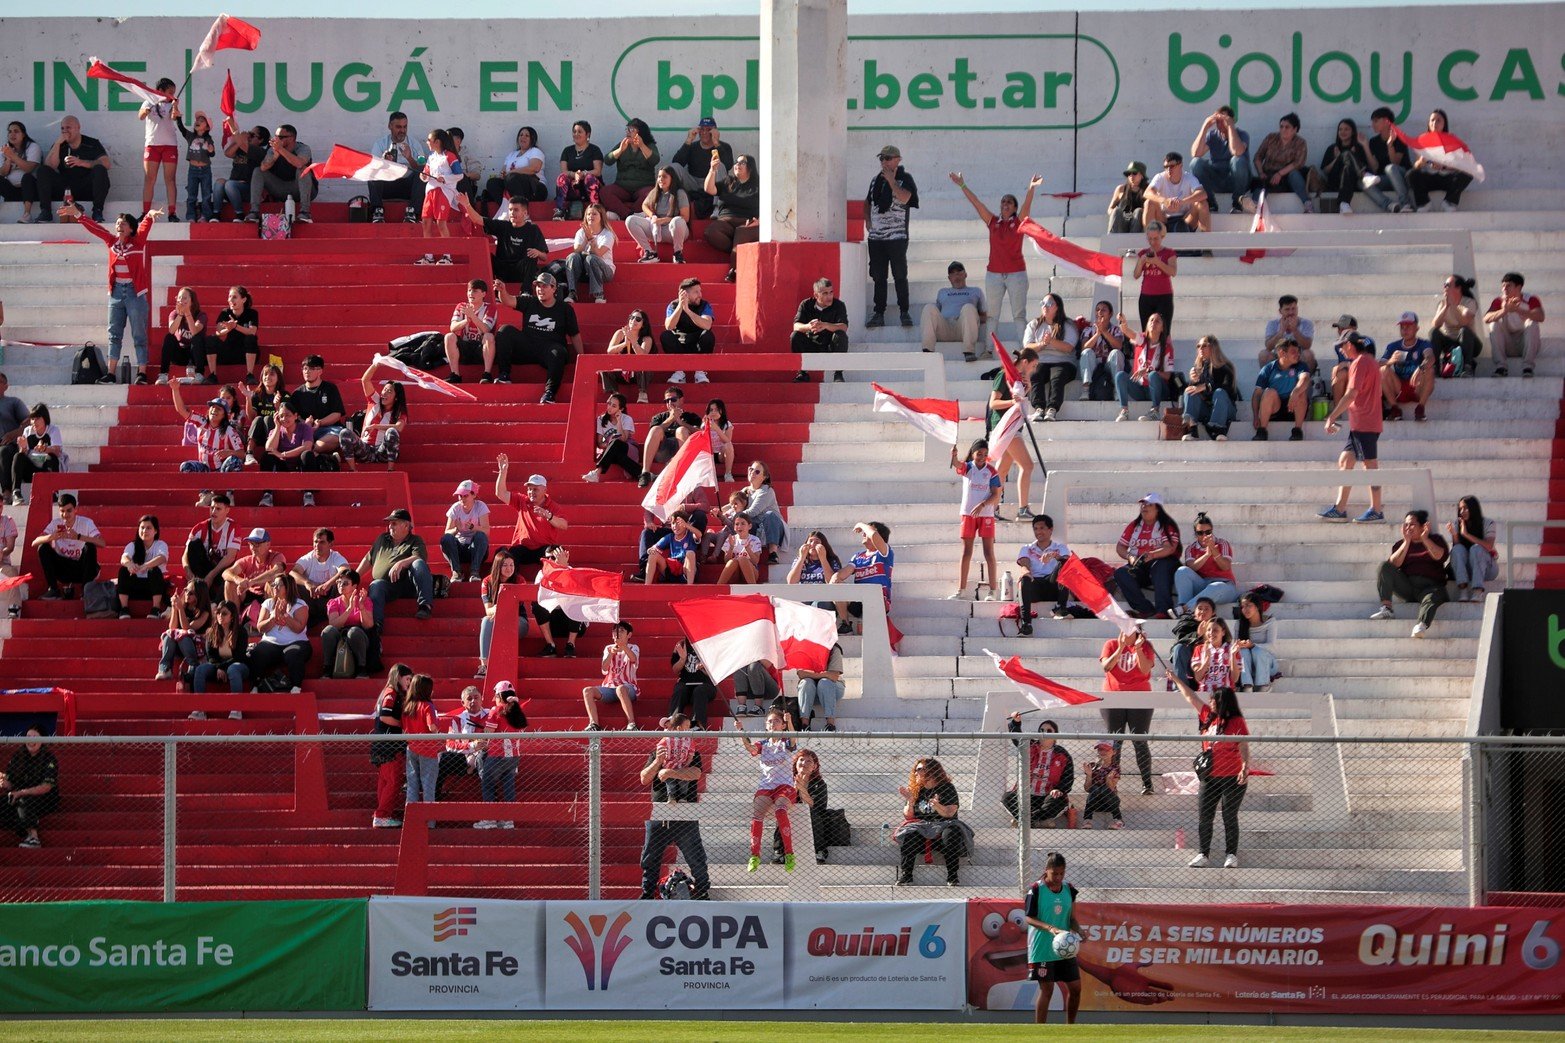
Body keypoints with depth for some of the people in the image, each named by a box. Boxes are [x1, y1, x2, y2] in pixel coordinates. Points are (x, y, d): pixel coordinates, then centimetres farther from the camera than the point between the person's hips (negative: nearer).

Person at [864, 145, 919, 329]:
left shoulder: (905, 178, -3)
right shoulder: (876, 179, 13)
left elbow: (904, 198, -22)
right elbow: (868, 202, 26)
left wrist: (891, 180, -18)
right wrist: (867, 221, 12)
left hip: (896, 236, -5)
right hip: (876, 236, 5)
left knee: (900, 275, -3)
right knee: (878, 277, 7)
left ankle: (904, 312, 4)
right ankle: (878, 312, 11)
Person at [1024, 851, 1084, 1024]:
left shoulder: (1069, 890, 5)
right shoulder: (1036, 890, -10)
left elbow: (1072, 918, 10)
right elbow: (1029, 918, -11)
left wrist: (1079, 930, -11)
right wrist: (1050, 928, -25)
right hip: (1042, 950, -5)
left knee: (1075, 988, 7)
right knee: (1046, 990, -5)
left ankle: (1070, 1028, 24)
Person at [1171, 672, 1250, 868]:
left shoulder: (1237, 722, -9)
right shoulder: (1208, 717, 9)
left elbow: (1244, 747, -14)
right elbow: (1191, 697, 19)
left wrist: (1245, 766, -28)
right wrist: (1176, 680, 27)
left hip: (1233, 778, -6)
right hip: (1210, 777, 6)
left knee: (1230, 817, 0)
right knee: (1205, 817, 4)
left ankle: (1231, 856, 6)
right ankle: (1203, 854, 10)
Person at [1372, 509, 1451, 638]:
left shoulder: (1435, 540, 14)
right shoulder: (1401, 544, 19)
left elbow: (1438, 555, -9)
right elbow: (1394, 564, -1)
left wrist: (1424, 539, -8)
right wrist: (1407, 542, -4)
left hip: (1430, 586, -3)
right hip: (1407, 587, 3)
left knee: (1433, 597, -38)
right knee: (1384, 566, -15)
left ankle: (1422, 625, -68)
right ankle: (1386, 608, -28)